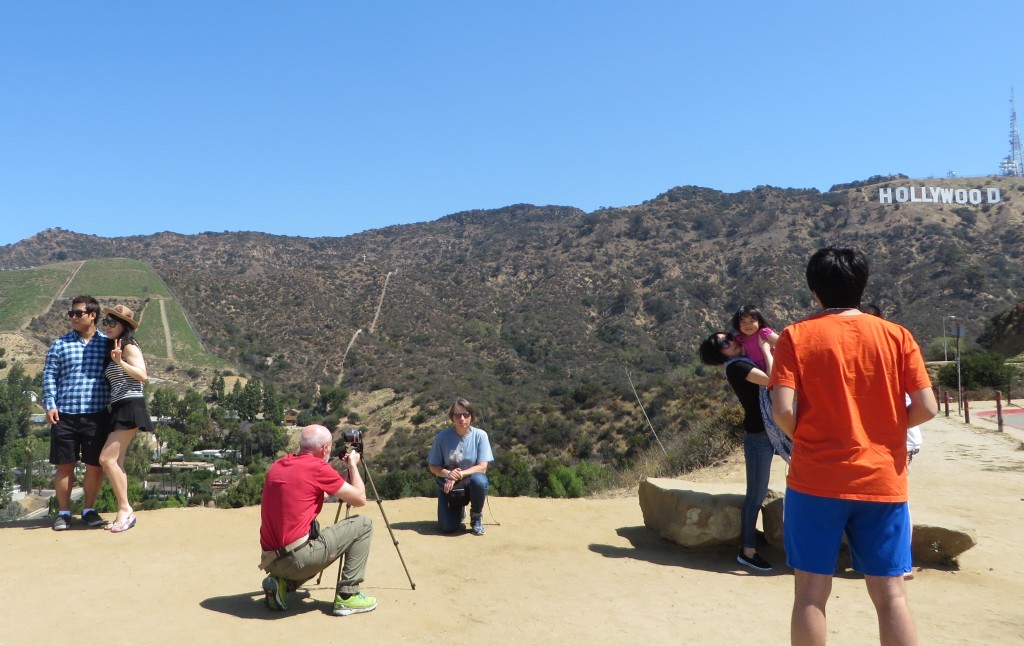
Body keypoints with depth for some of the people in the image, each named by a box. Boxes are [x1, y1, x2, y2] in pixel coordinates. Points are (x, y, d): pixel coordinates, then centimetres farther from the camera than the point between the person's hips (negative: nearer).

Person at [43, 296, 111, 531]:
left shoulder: (107, 344, 6)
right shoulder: (60, 344, 7)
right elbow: (49, 376, 6)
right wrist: (50, 405, -5)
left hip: (97, 415, 0)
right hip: (64, 415, 0)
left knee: (95, 466, 4)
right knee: (65, 466, 6)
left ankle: (89, 509, 21)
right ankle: (63, 512, 20)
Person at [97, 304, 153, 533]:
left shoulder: (129, 347, -7)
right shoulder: (113, 348, 18)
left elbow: (143, 376, -20)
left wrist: (120, 362, -31)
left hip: (130, 407, -9)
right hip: (119, 409, 9)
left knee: (107, 458, -14)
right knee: (115, 462, 6)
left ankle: (125, 510, -8)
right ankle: (125, 513, 10)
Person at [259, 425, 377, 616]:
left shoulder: (276, 466, 12)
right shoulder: (319, 468, -8)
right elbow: (360, 499, 0)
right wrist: (353, 465, 13)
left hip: (271, 560, 7)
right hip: (299, 557, -7)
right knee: (363, 525, 7)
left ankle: (282, 582, 13)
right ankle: (347, 597, 5)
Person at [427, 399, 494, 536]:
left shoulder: (480, 435, -12)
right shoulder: (442, 437, -11)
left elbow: (482, 467, -15)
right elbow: (433, 467, -4)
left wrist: (459, 475, -27)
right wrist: (448, 474, -25)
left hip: (471, 483, -1)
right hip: (448, 486, 1)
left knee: (479, 480, -36)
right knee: (447, 528, -15)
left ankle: (476, 517, -6)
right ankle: (458, 510, 24)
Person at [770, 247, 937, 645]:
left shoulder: (796, 336, -4)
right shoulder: (896, 336, 2)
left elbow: (782, 410, -12)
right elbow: (926, 408, -2)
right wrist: (885, 427, 15)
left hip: (816, 480, -2)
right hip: (882, 481, 2)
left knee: (811, 593, 7)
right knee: (891, 596, 10)